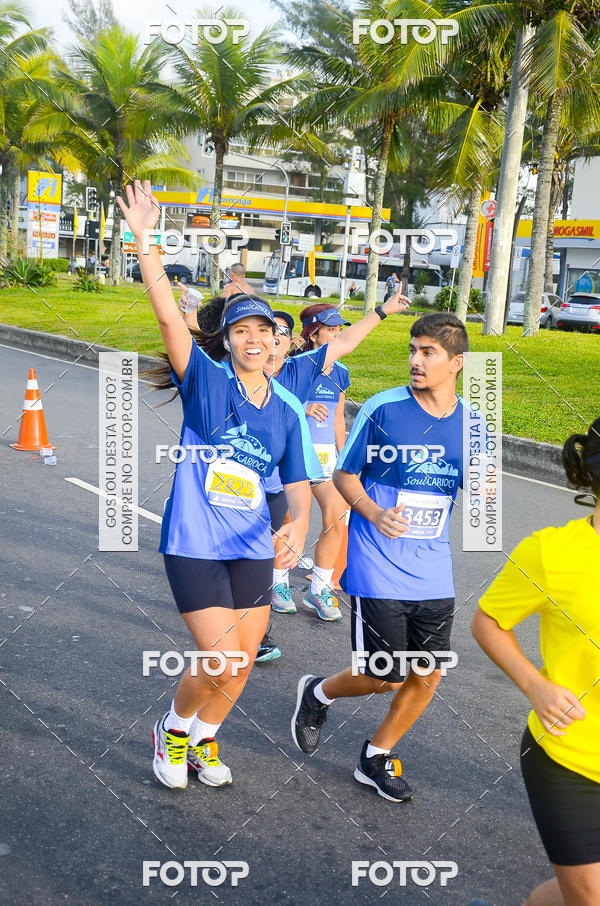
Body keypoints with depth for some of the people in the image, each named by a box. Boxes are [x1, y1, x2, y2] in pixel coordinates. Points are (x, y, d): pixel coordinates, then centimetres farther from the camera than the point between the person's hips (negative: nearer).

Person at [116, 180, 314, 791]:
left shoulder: (287, 413, 6)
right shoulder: (206, 380, -6)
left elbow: (297, 483, 7)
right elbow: (167, 314, -18)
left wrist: (300, 524, -14)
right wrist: (143, 238, -26)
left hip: (252, 550, 5)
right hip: (194, 544, -4)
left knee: (239, 667, 12)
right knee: (221, 665, -8)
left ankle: (202, 741, 39)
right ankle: (173, 729, 23)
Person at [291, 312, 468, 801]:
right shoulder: (383, 408, -11)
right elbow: (344, 475, -2)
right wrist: (375, 514, -21)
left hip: (433, 572, 5)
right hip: (378, 569, -4)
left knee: (428, 676, 8)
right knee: (386, 677, -1)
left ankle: (377, 757, 31)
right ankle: (319, 692, 31)